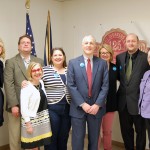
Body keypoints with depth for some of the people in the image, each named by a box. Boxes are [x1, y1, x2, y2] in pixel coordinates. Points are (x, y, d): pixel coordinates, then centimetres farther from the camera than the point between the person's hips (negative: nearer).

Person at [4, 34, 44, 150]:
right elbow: (9, 85, -5)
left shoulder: (39, 62, 11)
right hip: (17, 106, -2)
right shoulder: (10, 62, 3)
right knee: (15, 138, 5)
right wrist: (13, 105, -13)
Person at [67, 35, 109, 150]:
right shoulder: (73, 63, 1)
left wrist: (97, 104, -11)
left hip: (96, 107, 1)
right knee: (78, 139, 7)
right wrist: (82, 104, -13)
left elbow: (105, 85, -1)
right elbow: (71, 86, -5)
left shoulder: (102, 63, 4)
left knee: (94, 139, 14)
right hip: (78, 108, -1)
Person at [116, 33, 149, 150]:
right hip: (123, 100, 4)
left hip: (138, 100, -4)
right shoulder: (119, 57, 4)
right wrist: (124, 82, -2)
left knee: (140, 130, 14)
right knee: (125, 130, 18)